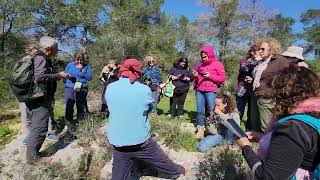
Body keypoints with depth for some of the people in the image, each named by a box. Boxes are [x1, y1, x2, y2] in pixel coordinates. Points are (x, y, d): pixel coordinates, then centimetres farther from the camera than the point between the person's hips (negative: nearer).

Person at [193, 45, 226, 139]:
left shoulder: (217, 64, 3)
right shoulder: (200, 65, 16)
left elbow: (223, 78, -2)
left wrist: (210, 76, -12)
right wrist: (196, 76, 3)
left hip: (210, 91, -4)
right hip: (199, 90, 5)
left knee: (211, 111, -2)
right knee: (199, 111, 2)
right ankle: (200, 130, 8)